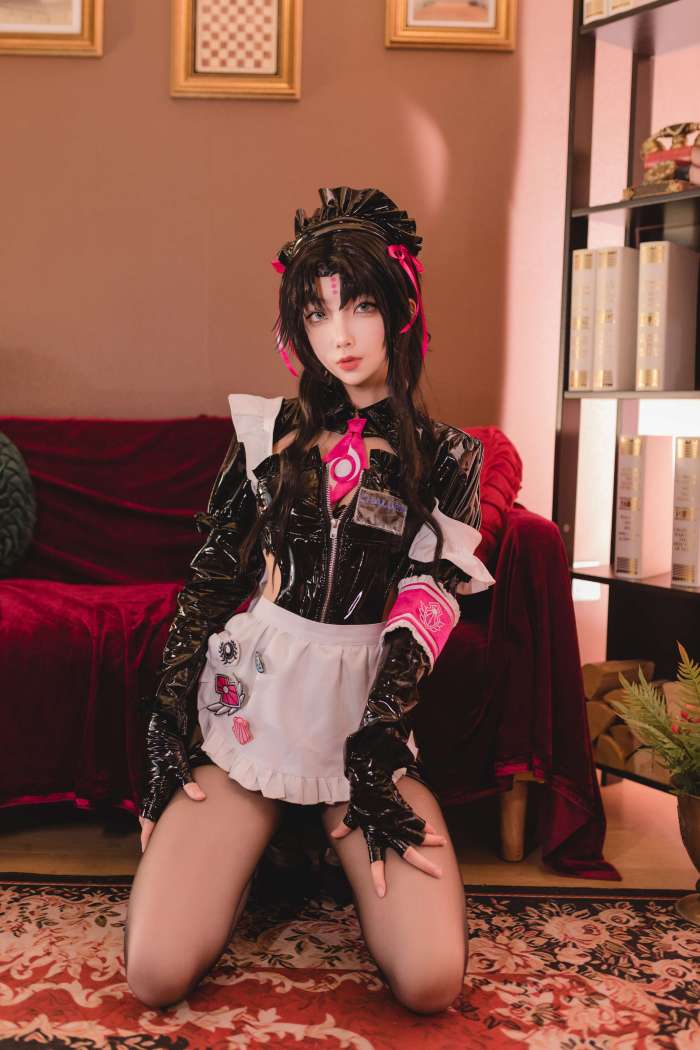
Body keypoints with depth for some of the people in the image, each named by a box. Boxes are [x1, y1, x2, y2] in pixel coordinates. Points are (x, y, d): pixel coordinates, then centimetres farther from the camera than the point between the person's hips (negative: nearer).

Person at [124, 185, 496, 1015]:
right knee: (156, 975, -14)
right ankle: (255, 852, 16)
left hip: (363, 708, 0)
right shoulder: (270, 430, 6)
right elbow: (210, 573, 5)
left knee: (431, 982, -17)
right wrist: (168, 722, 0)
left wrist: (372, 756, -12)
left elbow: (424, 613, -4)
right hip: (245, 697, 1)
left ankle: (332, 851, 12)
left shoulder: (445, 459, 3)